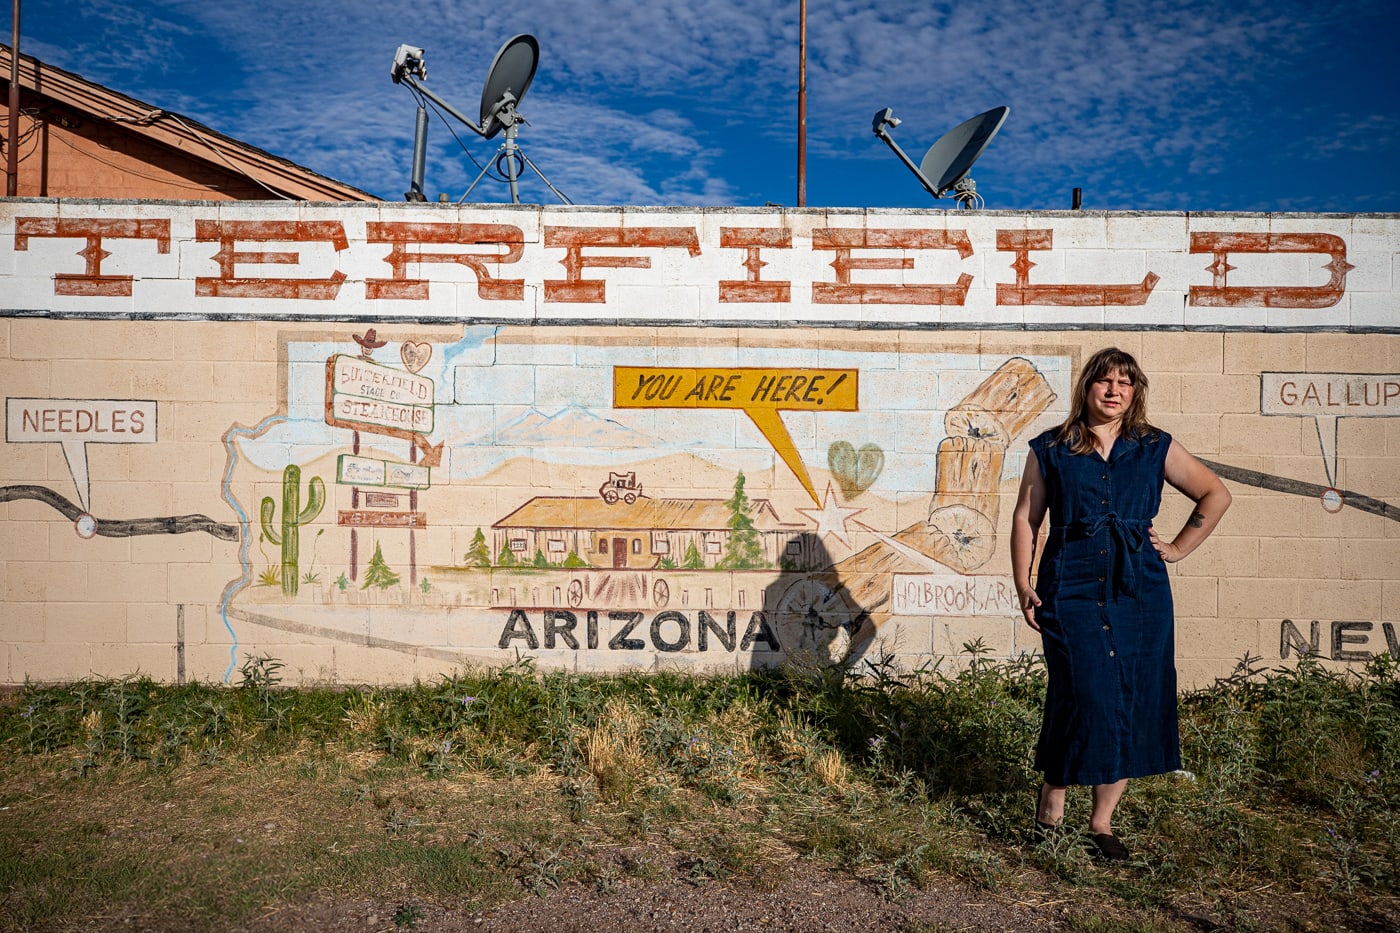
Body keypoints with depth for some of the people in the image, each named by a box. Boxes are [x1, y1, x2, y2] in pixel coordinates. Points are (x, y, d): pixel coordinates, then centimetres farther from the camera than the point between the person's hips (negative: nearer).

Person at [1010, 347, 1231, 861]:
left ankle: (1102, 818, 18)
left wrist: (1179, 547, 11)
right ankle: (1052, 800, 13)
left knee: (1135, 701, 4)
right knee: (1084, 696, -9)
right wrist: (1023, 586, -4)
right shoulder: (1050, 449, 5)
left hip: (1139, 590, 3)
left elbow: (1216, 495, 18)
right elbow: (1025, 519, 4)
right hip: (1071, 588, -2)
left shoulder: (1156, 448, 8)